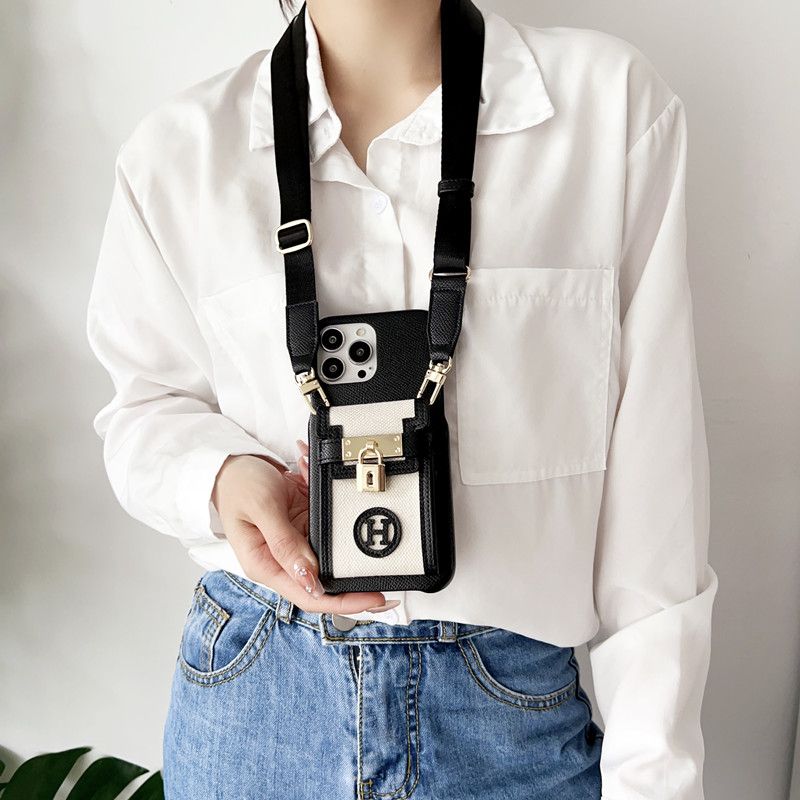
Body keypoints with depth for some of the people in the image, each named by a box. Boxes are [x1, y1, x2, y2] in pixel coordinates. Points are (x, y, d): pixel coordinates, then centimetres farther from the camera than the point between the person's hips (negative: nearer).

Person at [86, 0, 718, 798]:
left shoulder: (619, 102, -10)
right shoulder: (175, 149, -5)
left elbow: (653, 459, -10)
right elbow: (147, 405, 5)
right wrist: (222, 478, -18)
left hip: (513, 697, 0)